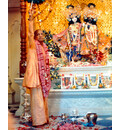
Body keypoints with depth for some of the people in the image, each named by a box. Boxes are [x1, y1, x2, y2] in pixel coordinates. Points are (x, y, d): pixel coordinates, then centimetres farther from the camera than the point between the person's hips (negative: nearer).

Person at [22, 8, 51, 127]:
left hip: (43, 75, 7)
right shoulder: (33, 45, -3)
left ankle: (44, 118, 22)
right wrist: (31, 19, -29)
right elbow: (30, 34, -21)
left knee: (43, 97, 12)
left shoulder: (44, 46, 15)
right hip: (35, 74, -7)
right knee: (36, 97, -5)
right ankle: (37, 121, 2)